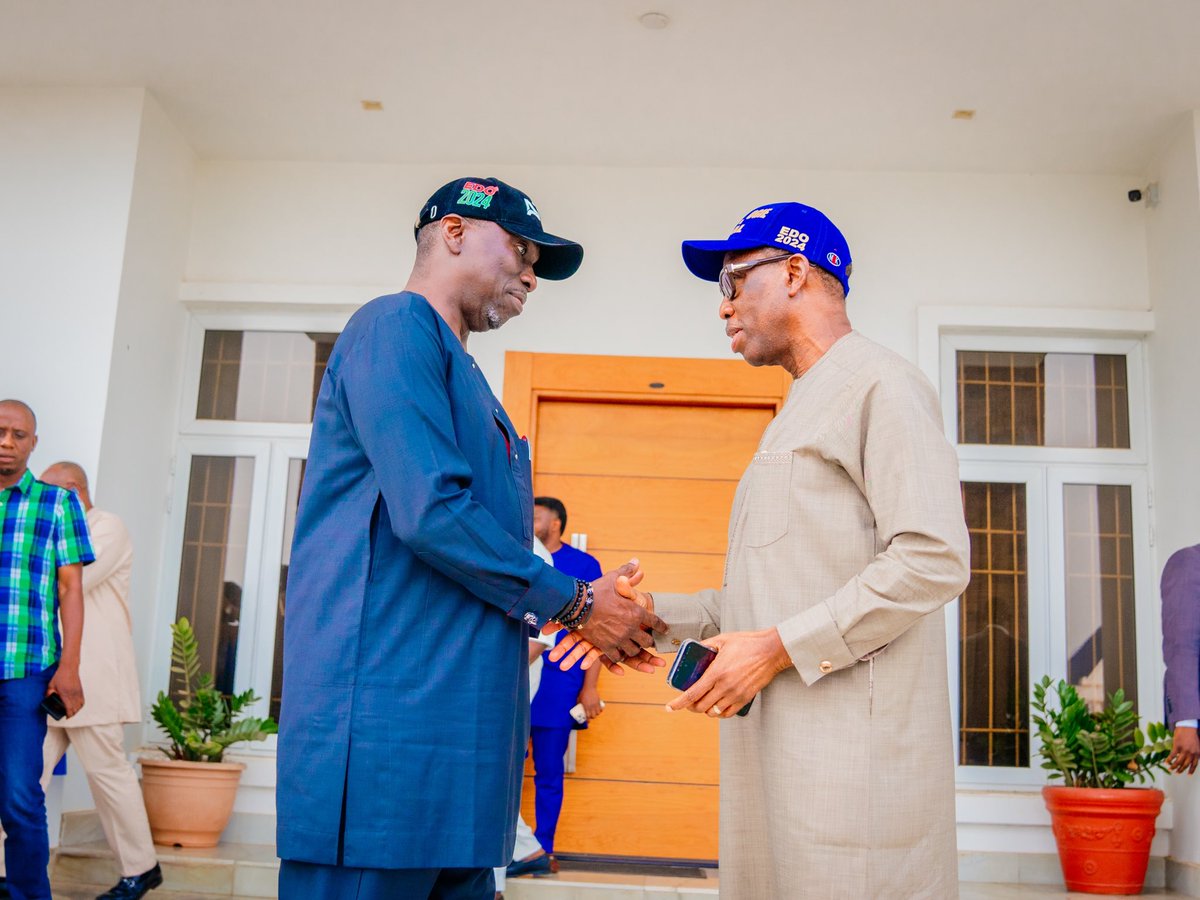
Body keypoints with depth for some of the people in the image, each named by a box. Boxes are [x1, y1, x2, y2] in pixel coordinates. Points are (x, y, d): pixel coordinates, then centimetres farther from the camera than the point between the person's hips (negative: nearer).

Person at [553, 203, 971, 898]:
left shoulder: (880, 385, -5)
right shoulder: (802, 411, 26)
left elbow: (934, 560, -17)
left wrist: (779, 648, -17)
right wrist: (651, 612, 15)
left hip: (853, 753, -9)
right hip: (777, 749, 9)